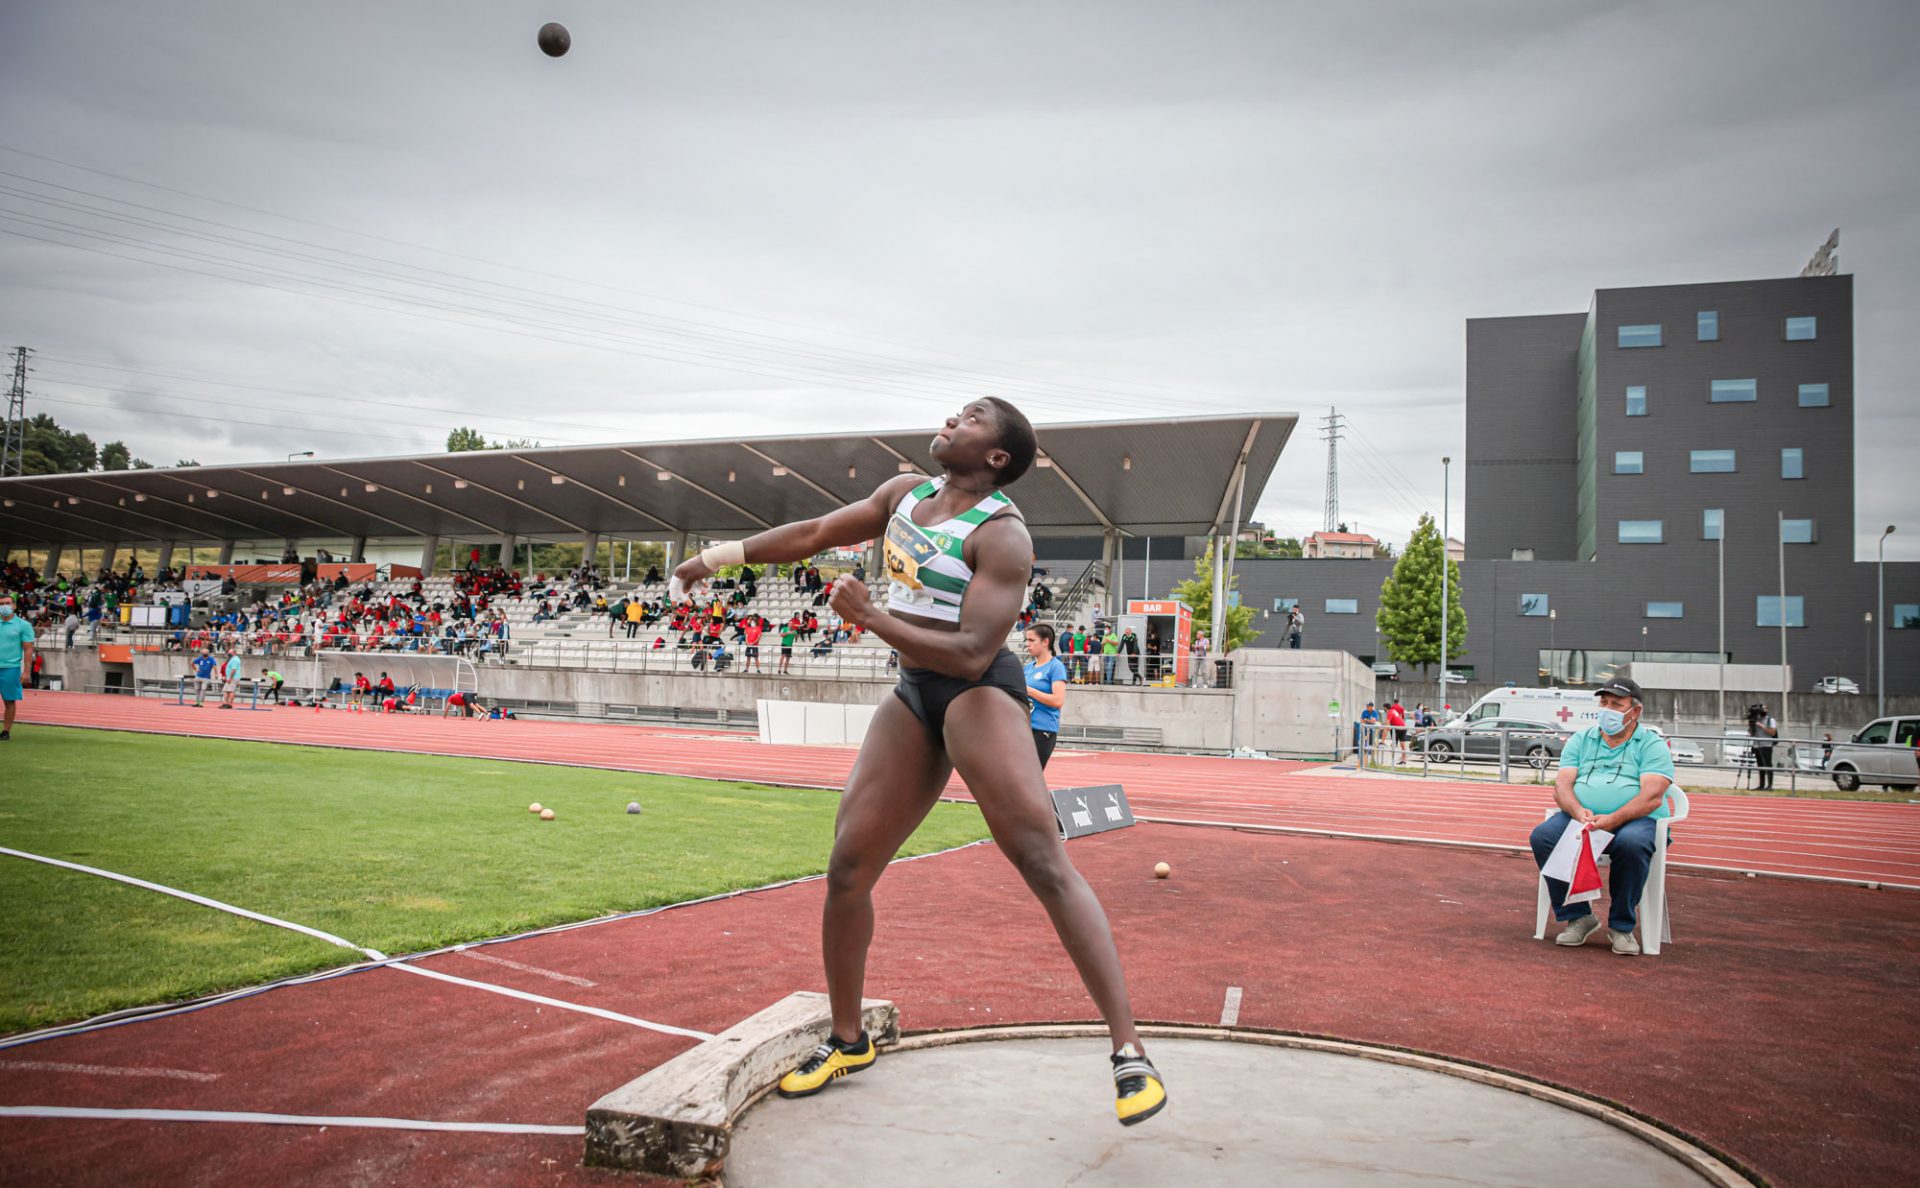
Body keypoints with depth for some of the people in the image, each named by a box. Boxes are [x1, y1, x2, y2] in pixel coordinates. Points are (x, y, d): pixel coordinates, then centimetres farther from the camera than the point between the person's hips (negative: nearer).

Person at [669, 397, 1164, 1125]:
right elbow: (816, 534, 21)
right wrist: (721, 555, 23)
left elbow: (971, 654, -22)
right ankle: (846, 1042, 24)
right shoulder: (905, 494, 10)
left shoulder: (1001, 535, -13)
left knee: (1044, 862, -17)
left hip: (980, 695, -7)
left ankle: (1129, 1052, -12)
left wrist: (869, 618, -17)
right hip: (914, 699, 7)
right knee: (847, 869, 5)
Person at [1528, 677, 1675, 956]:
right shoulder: (1580, 740, 17)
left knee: (1632, 843, -38)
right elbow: (1562, 785, 5)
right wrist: (1578, 812, -18)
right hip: (1580, 817, 3)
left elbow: (1652, 797, -10)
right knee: (1542, 836, -26)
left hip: (1636, 819, -3)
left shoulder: (1652, 745, 6)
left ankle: (1621, 926, -18)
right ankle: (1578, 917, -13)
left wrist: (1613, 820, -25)